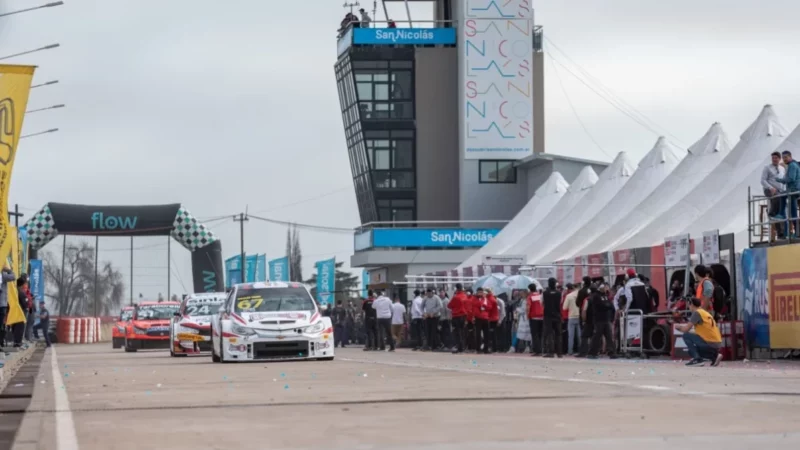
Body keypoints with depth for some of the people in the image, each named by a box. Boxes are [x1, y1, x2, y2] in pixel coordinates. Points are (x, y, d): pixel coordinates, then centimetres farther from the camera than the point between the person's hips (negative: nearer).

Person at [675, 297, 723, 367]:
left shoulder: (697, 312, -7)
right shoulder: (705, 313, 19)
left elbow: (686, 329, -8)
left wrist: (679, 327, 13)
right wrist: (682, 326, 30)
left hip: (709, 344, -9)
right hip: (717, 345, 9)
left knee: (686, 336, -3)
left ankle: (697, 359, -9)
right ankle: (714, 356, 10)